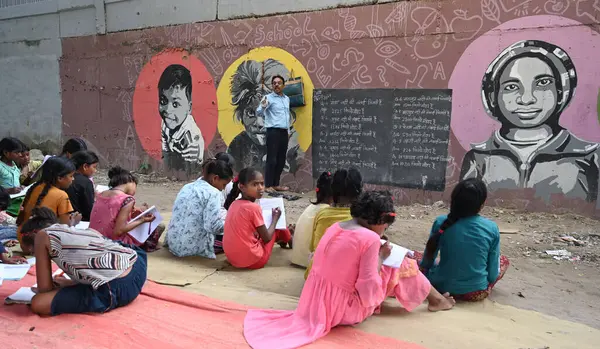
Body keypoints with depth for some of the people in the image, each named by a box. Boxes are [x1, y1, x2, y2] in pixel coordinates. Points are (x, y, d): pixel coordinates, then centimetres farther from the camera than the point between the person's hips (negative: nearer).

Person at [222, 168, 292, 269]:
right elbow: (267, 238, -10)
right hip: (253, 260, -7)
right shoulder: (254, 207, -20)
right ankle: (291, 242, 39)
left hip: (232, 258, 7)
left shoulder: (234, 204, 2)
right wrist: (275, 218, 4)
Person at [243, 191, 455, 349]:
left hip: (317, 303, 7)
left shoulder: (335, 227, 2)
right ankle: (435, 300, 30)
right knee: (401, 265, 8)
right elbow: (368, 292, -21)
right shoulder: (370, 238, -20)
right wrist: (381, 258, -8)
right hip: (345, 310, -7)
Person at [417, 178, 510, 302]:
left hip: (441, 287, -1)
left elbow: (426, 262, -3)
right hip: (476, 292, 2)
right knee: (503, 260, 26)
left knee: (416, 257, 24)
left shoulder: (441, 222, -14)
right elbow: (493, 275, -6)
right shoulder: (492, 228, -12)